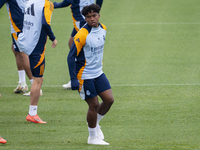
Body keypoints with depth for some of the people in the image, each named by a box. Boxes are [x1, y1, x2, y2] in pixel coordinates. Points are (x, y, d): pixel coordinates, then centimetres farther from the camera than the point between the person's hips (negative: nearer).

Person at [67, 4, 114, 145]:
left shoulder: (103, 29, 1)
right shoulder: (82, 35, -21)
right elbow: (71, 57, -20)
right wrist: (73, 79, -23)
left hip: (98, 73, 7)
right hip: (85, 76, -7)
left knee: (109, 99, 2)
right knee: (94, 105, -2)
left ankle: (95, 123, 27)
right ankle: (93, 137, 15)